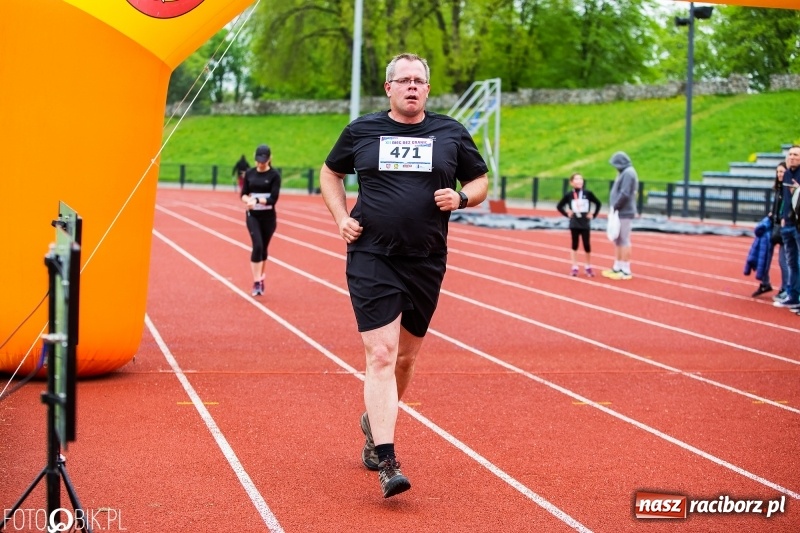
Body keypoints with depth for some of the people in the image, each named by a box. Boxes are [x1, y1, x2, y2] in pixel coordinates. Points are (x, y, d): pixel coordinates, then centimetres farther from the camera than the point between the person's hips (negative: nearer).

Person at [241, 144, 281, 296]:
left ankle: (261, 278, 28)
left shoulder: (274, 175, -6)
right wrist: (248, 200, -18)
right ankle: (257, 282, -13)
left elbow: (273, 198, -13)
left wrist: (257, 200, -27)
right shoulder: (249, 173, 3)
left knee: (263, 248, 9)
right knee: (257, 246, -15)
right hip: (253, 216, 1)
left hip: (268, 217, -1)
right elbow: (244, 194, 5)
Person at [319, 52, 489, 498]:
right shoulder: (361, 131, 4)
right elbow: (331, 173, 20)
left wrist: (460, 198, -7)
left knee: (406, 357, 13)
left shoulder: (452, 134, 6)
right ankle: (387, 463, -15)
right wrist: (342, 218, 5)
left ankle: (375, 422, 40)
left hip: (426, 263, 3)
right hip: (372, 258, -2)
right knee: (381, 354, -13)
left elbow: (481, 181, 15)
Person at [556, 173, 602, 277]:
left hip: (585, 224, 0)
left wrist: (594, 215, 0)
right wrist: (567, 214, -3)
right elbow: (559, 206, 5)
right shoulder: (569, 195, -4)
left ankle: (588, 266, 17)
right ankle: (574, 267, 12)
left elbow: (598, 204, 6)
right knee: (574, 245, 6)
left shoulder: (588, 193, -3)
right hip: (574, 224, 0)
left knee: (587, 245, 3)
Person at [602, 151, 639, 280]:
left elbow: (625, 194, -21)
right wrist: (614, 207, 9)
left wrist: (615, 207, -14)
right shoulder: (623, 173, 16)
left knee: (624, 241, -6)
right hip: (619, 213, 10)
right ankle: (617, 267, 21)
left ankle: (626, 271, -3)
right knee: (617, 241, 14)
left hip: (625, 213, -10)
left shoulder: (628, 173, -14)